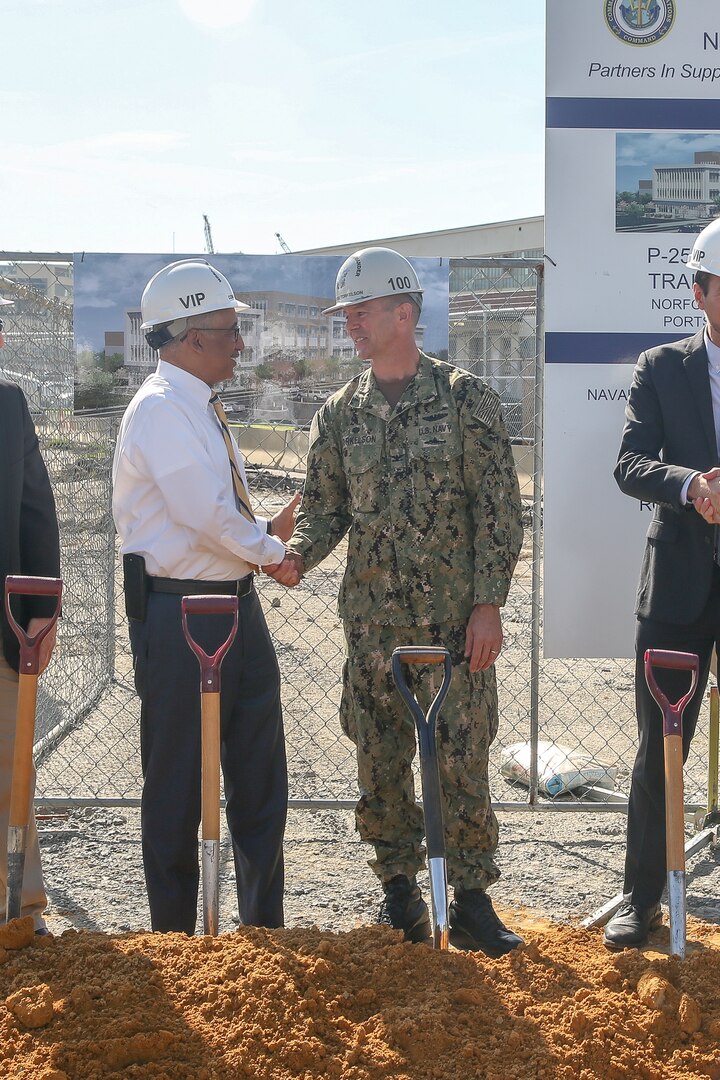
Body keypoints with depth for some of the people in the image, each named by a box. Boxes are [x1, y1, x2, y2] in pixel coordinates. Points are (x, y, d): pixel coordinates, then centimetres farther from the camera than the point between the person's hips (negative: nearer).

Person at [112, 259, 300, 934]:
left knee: (259, 773, 13)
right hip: (178, 613, -9)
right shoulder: (160, 409, -16)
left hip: (236, 602, 9)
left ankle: (263, 926, 25)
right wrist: (269, 549, -8)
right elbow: (207, 515, -23)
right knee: (178, 780, 3)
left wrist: (266, 532, 3)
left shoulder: (201, 409, 15)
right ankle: (175, 937, 15)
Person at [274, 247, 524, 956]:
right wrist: (297, 554, -10)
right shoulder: (338, 414, 9)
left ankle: (471, 899, 8)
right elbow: (325, 508, 12)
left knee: (461, 757, -2)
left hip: (456, 619, -4)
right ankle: (399, 891, 20)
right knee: (380, 762, 8)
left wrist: (487, 603, -10)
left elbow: (499, 506, -4)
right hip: (371, 621, 4)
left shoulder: (464, 397, -2)